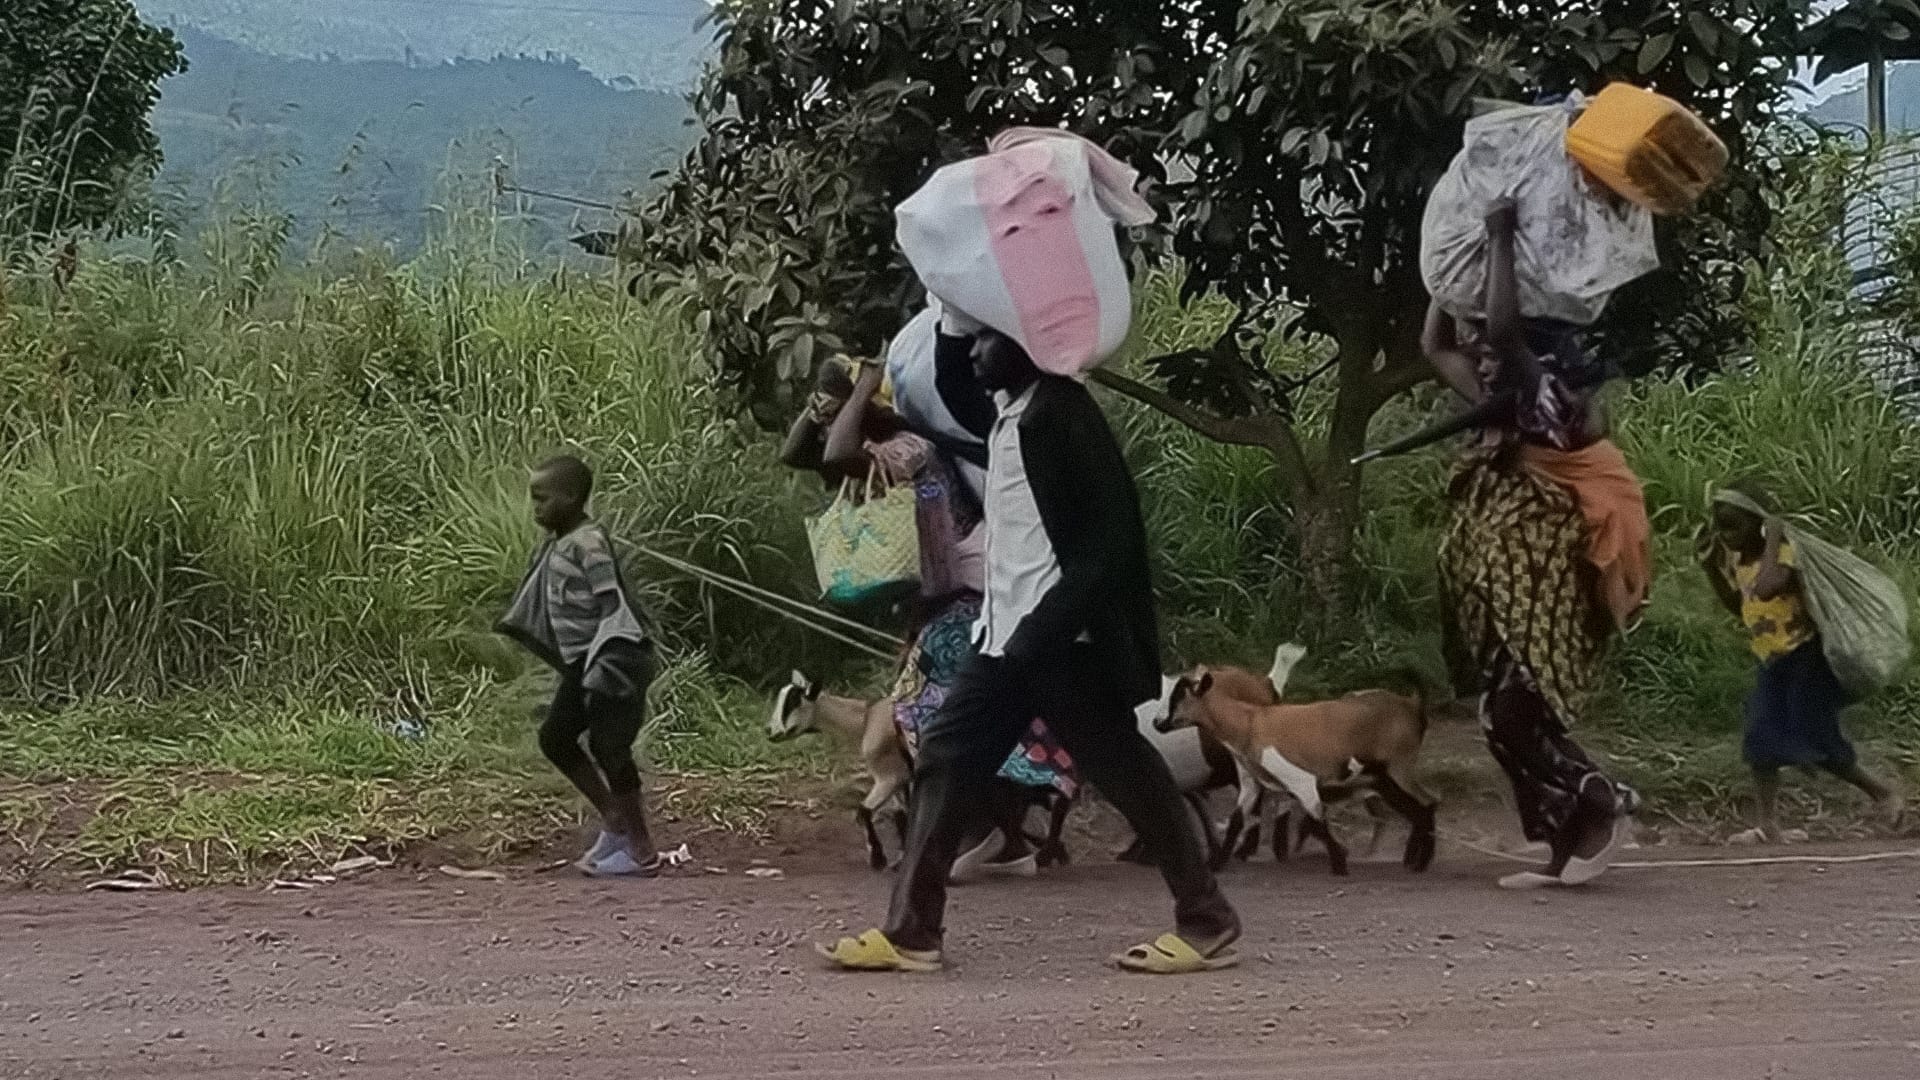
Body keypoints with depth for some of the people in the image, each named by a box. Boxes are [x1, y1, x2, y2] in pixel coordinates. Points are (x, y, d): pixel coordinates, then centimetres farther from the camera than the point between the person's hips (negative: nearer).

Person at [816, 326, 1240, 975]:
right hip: (1006, 637, 10)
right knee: (945, 760, 5)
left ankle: (1207, 924, 8)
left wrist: (1041, 630, -23)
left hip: (1061, 640, -10)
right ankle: (911, 933, 7)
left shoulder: (1060, 413, -14)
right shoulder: (1010, 415, 14)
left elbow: (1111, 535, -19)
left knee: (1126, 774, -2)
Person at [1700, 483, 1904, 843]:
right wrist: (1711, 564, 9)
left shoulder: (1782, 552, -20)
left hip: (1804, 659, -8)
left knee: (1816, 744, -6)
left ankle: (1884, 793, 13)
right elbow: (1739, 607, 20)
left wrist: (1772, 541, -31)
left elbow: (1764, 589, -41)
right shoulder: (1739, 561, 5)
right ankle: (1768, 826, 4)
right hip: (1773, 663, 8)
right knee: (1761, 743, 1)